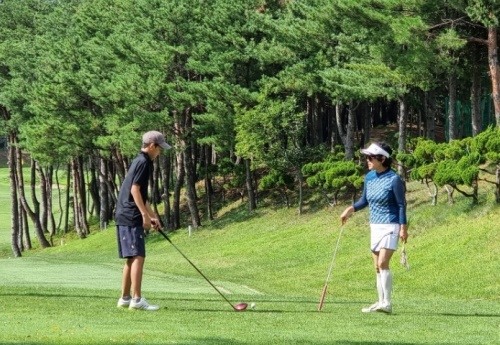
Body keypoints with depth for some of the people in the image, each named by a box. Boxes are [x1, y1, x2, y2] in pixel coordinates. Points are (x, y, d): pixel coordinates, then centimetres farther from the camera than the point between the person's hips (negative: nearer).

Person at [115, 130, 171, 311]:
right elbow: (134, 189, -19)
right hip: (131, 217, -10)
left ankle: (125, 298, 16)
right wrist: (145, 215, -20)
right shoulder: (143, 162, -10)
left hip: (125, 216, 10)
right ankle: (136, 299, -16)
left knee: (131, 258, 13)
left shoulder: (139, 161, 21)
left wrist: (152, 215, 30)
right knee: (138, 257, -13)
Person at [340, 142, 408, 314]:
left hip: (390, 225, -7)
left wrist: (403, 227, -13)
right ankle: (381, 302, 14)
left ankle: (387, 303, -16)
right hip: (375, 225, 8)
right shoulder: (369, 177, 6)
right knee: (378, 267, 8)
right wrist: (351, 209, -1)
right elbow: (364, 200, 16)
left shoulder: (394, 179, -14)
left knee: (383, 263, -17)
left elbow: (401, 205, -10)